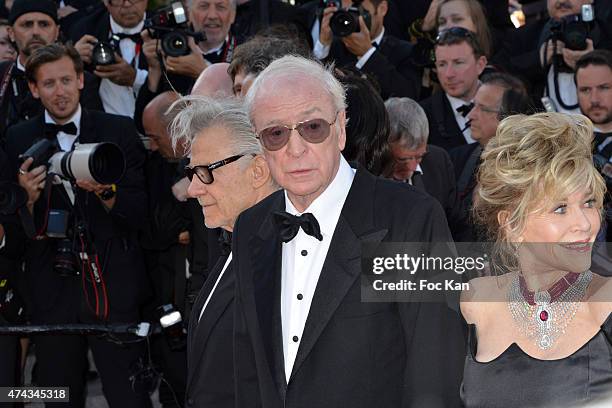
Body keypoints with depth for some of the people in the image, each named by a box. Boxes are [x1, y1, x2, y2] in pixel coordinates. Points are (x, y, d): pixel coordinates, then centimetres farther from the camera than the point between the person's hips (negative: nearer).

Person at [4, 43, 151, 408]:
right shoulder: (19, 141, 5)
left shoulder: (118, 131, 3)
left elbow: (139, 212, 0)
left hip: (113, 285, -1)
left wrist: (104, 192, -18)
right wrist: (28, 197, -17)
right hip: (51, 291, 2)